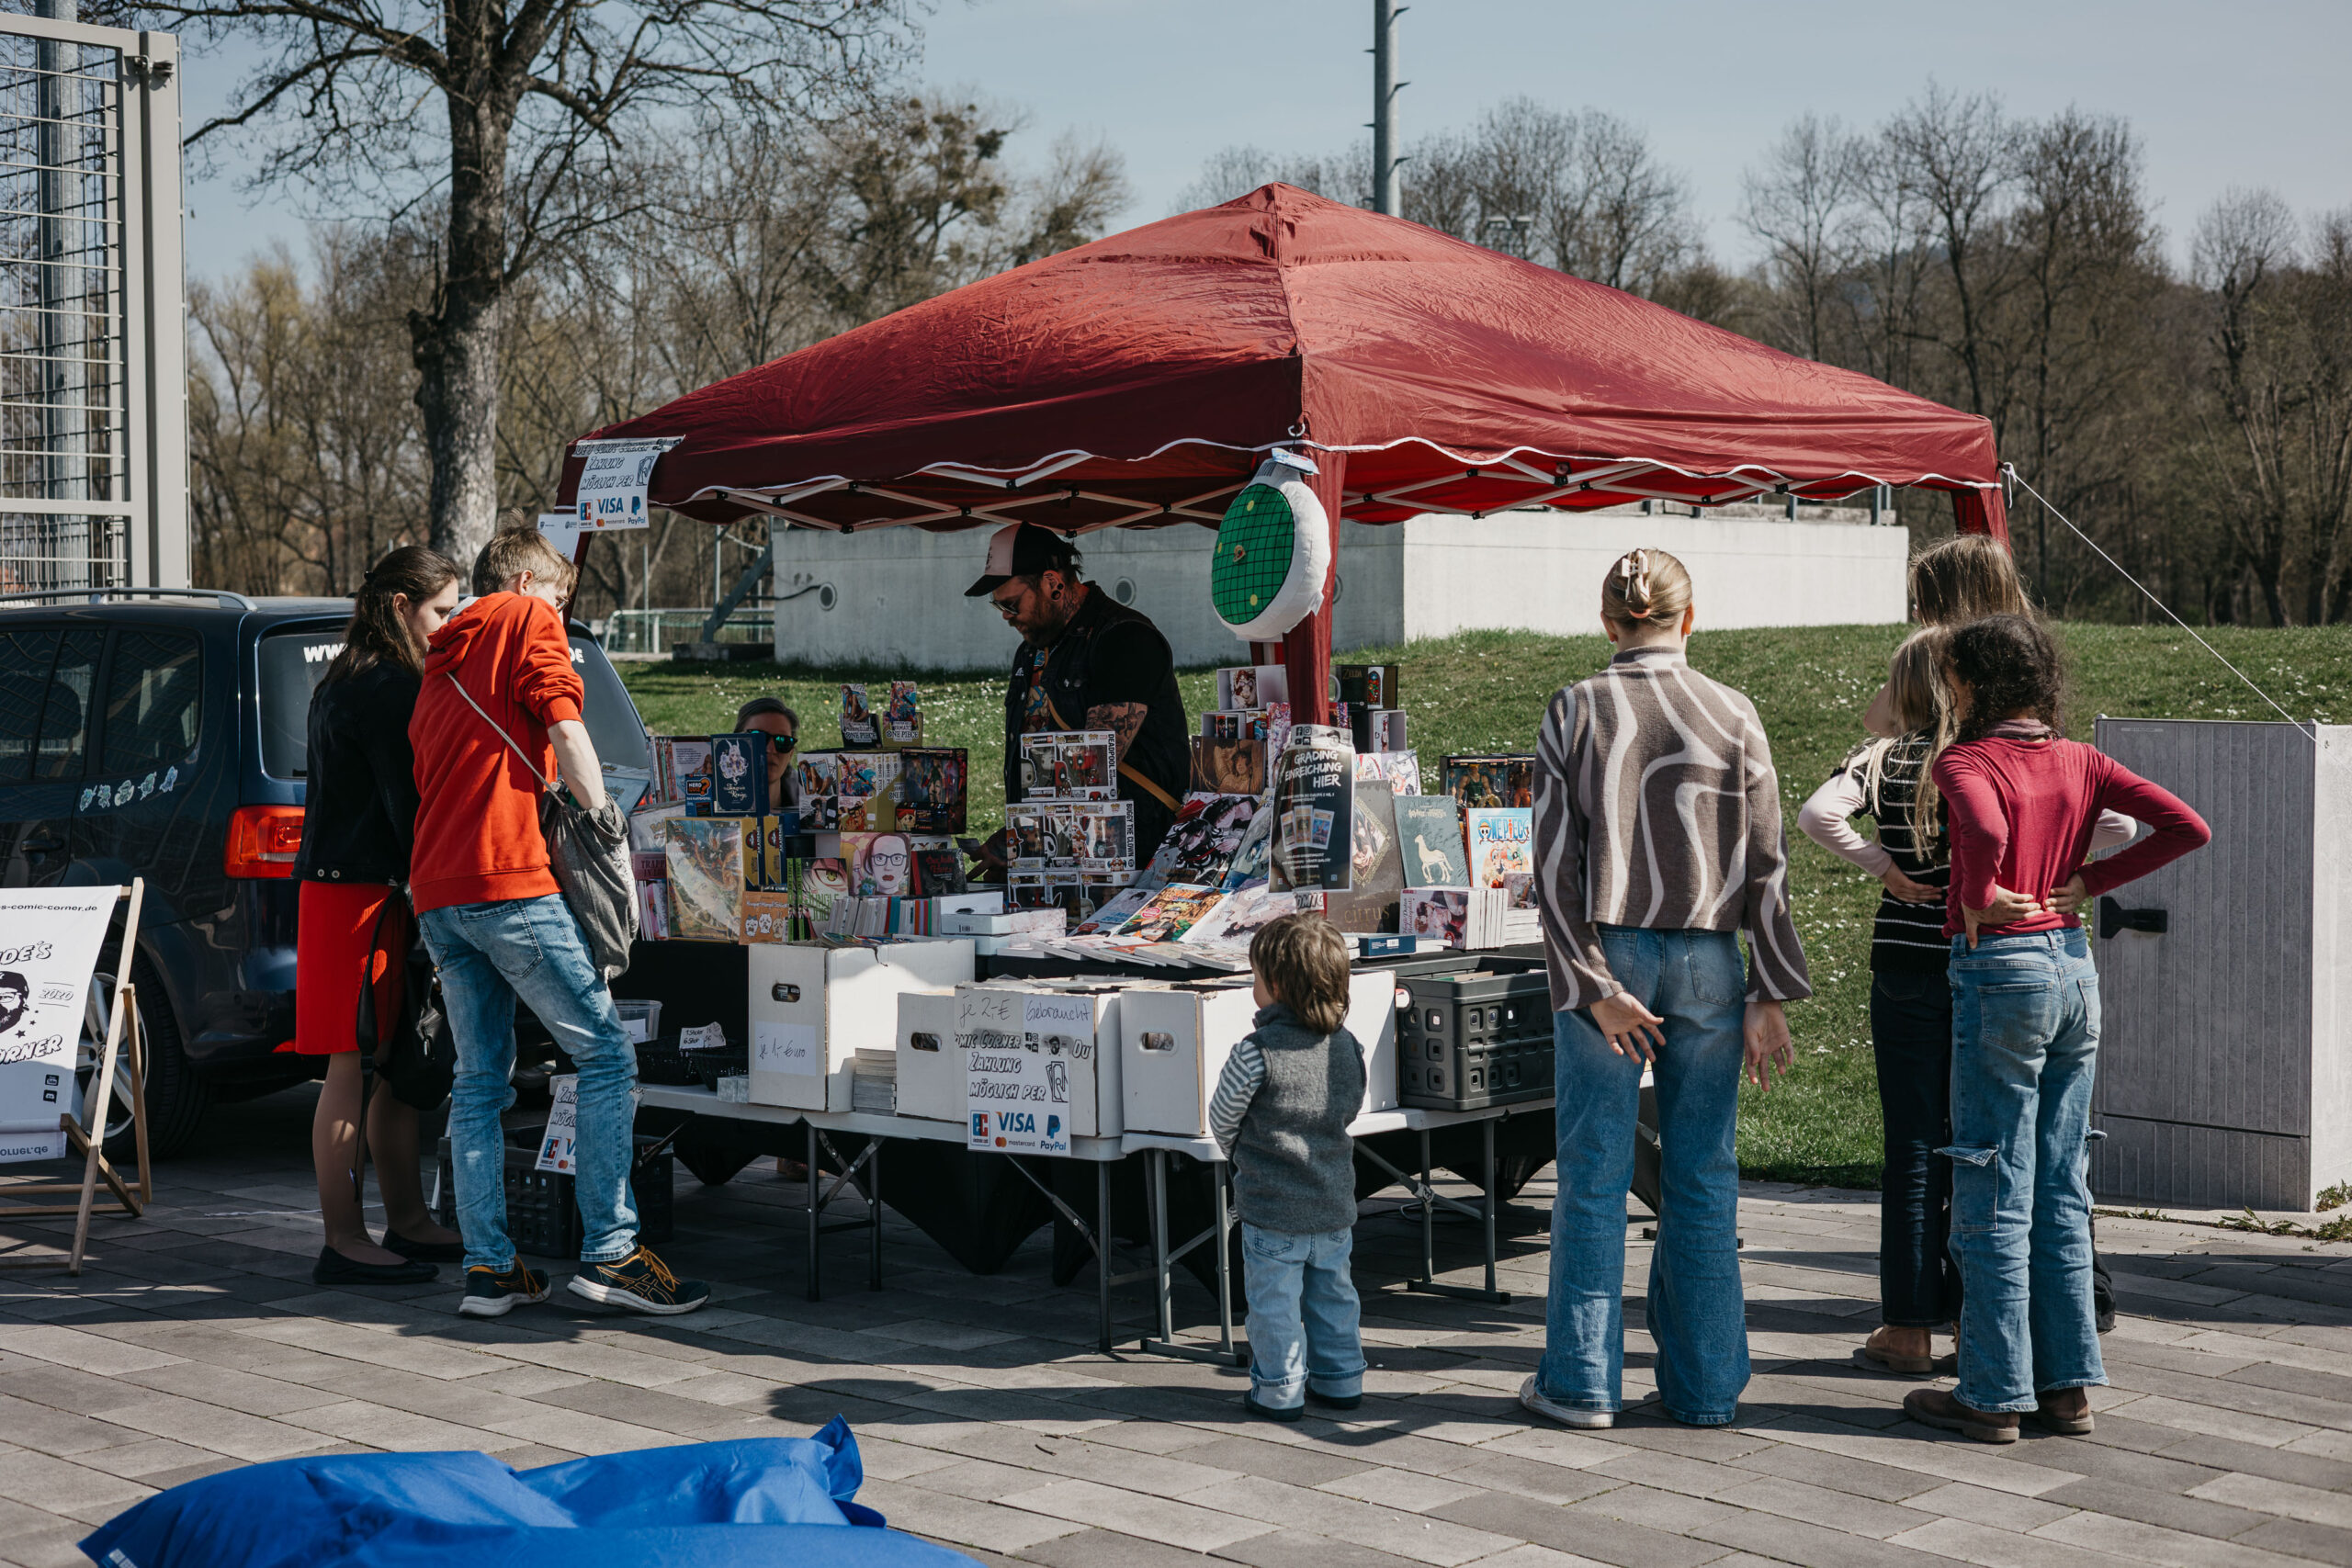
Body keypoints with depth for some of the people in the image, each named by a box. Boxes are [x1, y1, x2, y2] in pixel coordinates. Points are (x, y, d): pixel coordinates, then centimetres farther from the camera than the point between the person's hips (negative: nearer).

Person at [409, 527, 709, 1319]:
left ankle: (488, 1267, 7)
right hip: (510, 879, -8)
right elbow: (564, 727, -6)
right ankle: (608, 1252, -8)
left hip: (436, 890, 8)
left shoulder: (441, 665, 28)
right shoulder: (526, 619, 6)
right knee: (606, 1056, -4)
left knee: (479, 1078, 10)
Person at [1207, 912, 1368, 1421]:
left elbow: (1223, 1119, -6)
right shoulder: (1347, 1047, 0)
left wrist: (1239, 1154, 15)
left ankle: (1280, 1390, 13)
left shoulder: (1256, 1053, -18)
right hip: (1335, 1205, 6)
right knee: (1332, 1292, 18)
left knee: (1274, 1300, 6)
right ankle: (1340, 1379, 27)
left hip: (1272, 1207, -6)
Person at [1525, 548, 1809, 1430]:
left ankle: (1583, 1381, 11)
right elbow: (1766, 866, 0)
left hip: (1604, 958, -1)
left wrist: (1593, 986, -6)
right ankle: (1705, 1385, 14)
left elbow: (1557, 865, -7)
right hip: (1708, 961, 1)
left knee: (1594, 1174, 6)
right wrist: (1769, 996, 3)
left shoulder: (1575, 713, -2)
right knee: (1703, 1176, 9)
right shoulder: (1733, 716, 1)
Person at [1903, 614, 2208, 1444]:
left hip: (1999, 974, -7)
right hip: (2075, 970, 7)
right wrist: (2091, 882, 4)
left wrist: (1975, 898, -15)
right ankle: (2068, 1386, 18)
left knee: (1993, 1200, 2)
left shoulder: (1963, 762, -12)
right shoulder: (2080, 762, 6)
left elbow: (1987, 833, -33)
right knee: (2060, 1195, 14)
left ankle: (1995, 1396, 8)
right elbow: (2187, 827, 2)